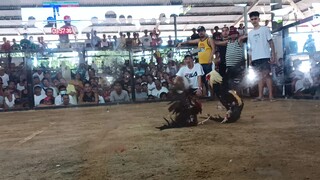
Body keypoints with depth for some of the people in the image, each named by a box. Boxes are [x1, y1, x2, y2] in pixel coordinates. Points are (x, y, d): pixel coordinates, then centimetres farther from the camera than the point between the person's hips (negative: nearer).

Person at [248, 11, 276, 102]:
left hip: (265, 56, -4)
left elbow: (271, 42, -1)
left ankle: (271, 95, -6)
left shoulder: (265, 29, 2)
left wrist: (273, 55, -9)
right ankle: (260, 96, 7)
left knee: (266, 74, -8)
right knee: (260, 76, 7)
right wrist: (250, 58, 10)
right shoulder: (250, 33, 15)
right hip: (255, 58, 4)